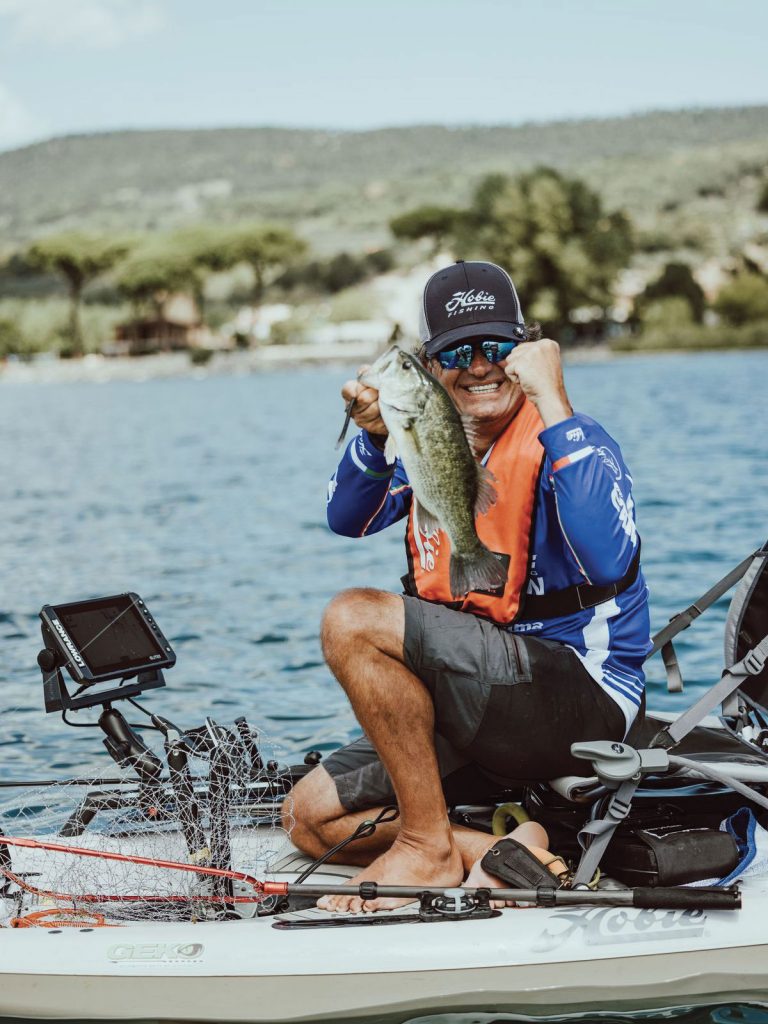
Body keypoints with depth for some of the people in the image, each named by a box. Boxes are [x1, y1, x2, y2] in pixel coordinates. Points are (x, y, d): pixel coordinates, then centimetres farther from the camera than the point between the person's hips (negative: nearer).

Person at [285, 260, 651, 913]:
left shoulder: (565, 440, -14)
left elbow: (610, 561, -33)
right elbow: (350, 520, 8)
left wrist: (552, 402, -32)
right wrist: (374, 437, -13)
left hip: (581, 695, -8)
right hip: (484, 706, 9)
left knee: (354, 619, -25)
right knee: (313, 819, 4)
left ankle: (428, 847, -15)